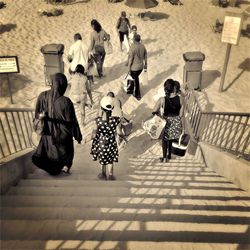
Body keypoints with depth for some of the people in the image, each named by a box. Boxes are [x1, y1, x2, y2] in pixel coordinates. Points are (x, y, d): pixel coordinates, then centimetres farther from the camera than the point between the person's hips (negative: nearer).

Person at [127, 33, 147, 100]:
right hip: (141, 66, 6)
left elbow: (130, 59, -19)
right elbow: (145, 56, 7)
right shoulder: (143, 46, -2)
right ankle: (136, 92, 40)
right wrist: (145, 64, 20)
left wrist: (129, 68, -10)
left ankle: (138, 95, 21)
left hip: (134, 67, -6)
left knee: (135, 80, 10)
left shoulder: (133, 47, -21)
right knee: (136, 78, 26)